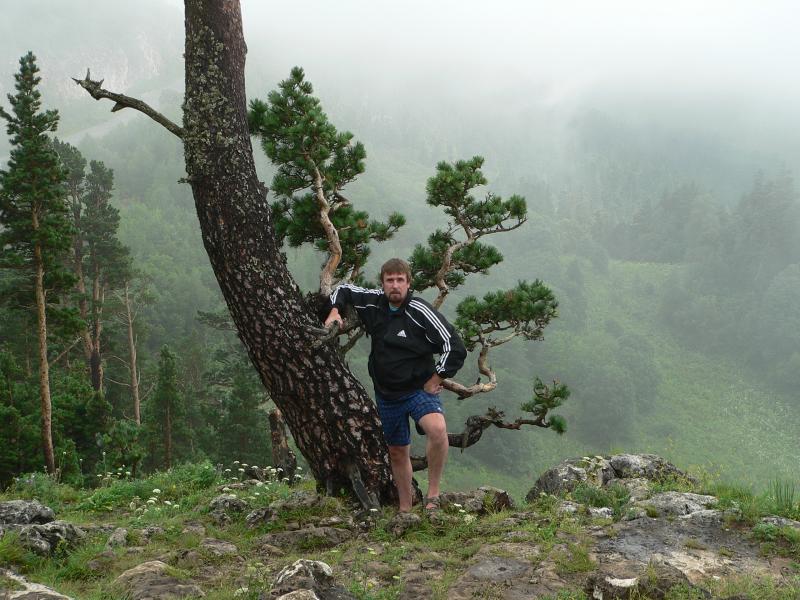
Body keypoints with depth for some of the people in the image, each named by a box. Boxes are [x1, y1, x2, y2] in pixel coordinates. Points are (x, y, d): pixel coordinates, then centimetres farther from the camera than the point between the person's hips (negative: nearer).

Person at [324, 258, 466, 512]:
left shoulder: (420, 312, -18)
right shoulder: (374, 302, -2)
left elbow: (455, 348, -20)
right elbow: (343, 290, 17)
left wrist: (433, 381, -14)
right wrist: (335, 311, -3)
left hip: (418, 389, -5)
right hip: (386, 393, 5)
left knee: (437, 429, -33)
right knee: (397, 453, 15)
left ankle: (433, 495, -20)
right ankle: (405, 510, 32)